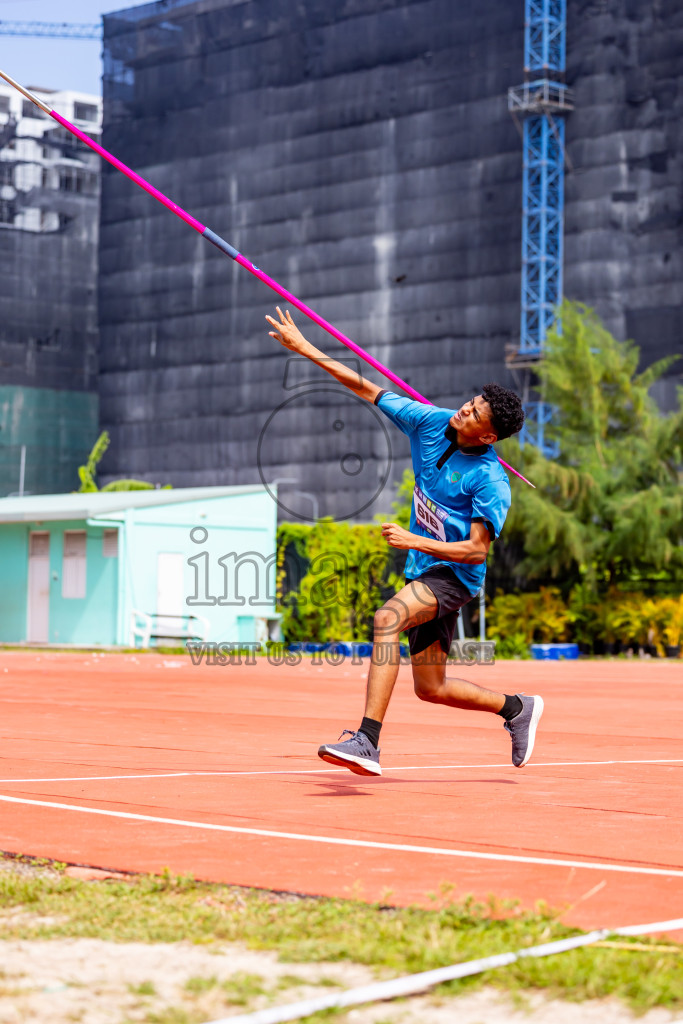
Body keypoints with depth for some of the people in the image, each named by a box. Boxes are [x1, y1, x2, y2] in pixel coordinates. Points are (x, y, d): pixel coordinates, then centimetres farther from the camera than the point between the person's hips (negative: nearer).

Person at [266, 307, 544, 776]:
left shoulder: (490, 482, -19)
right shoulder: (431, 422, -3)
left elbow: (477, 551, -22)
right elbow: (367, 389, 3)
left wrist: (413, 540, -27)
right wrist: (304, 347, 0)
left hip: (454, 574, -8)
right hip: (424, 573, 8)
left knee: (387, 619, -33)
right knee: (431, 688, 11)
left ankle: (367, 742, -38)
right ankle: (517, 707, 35)